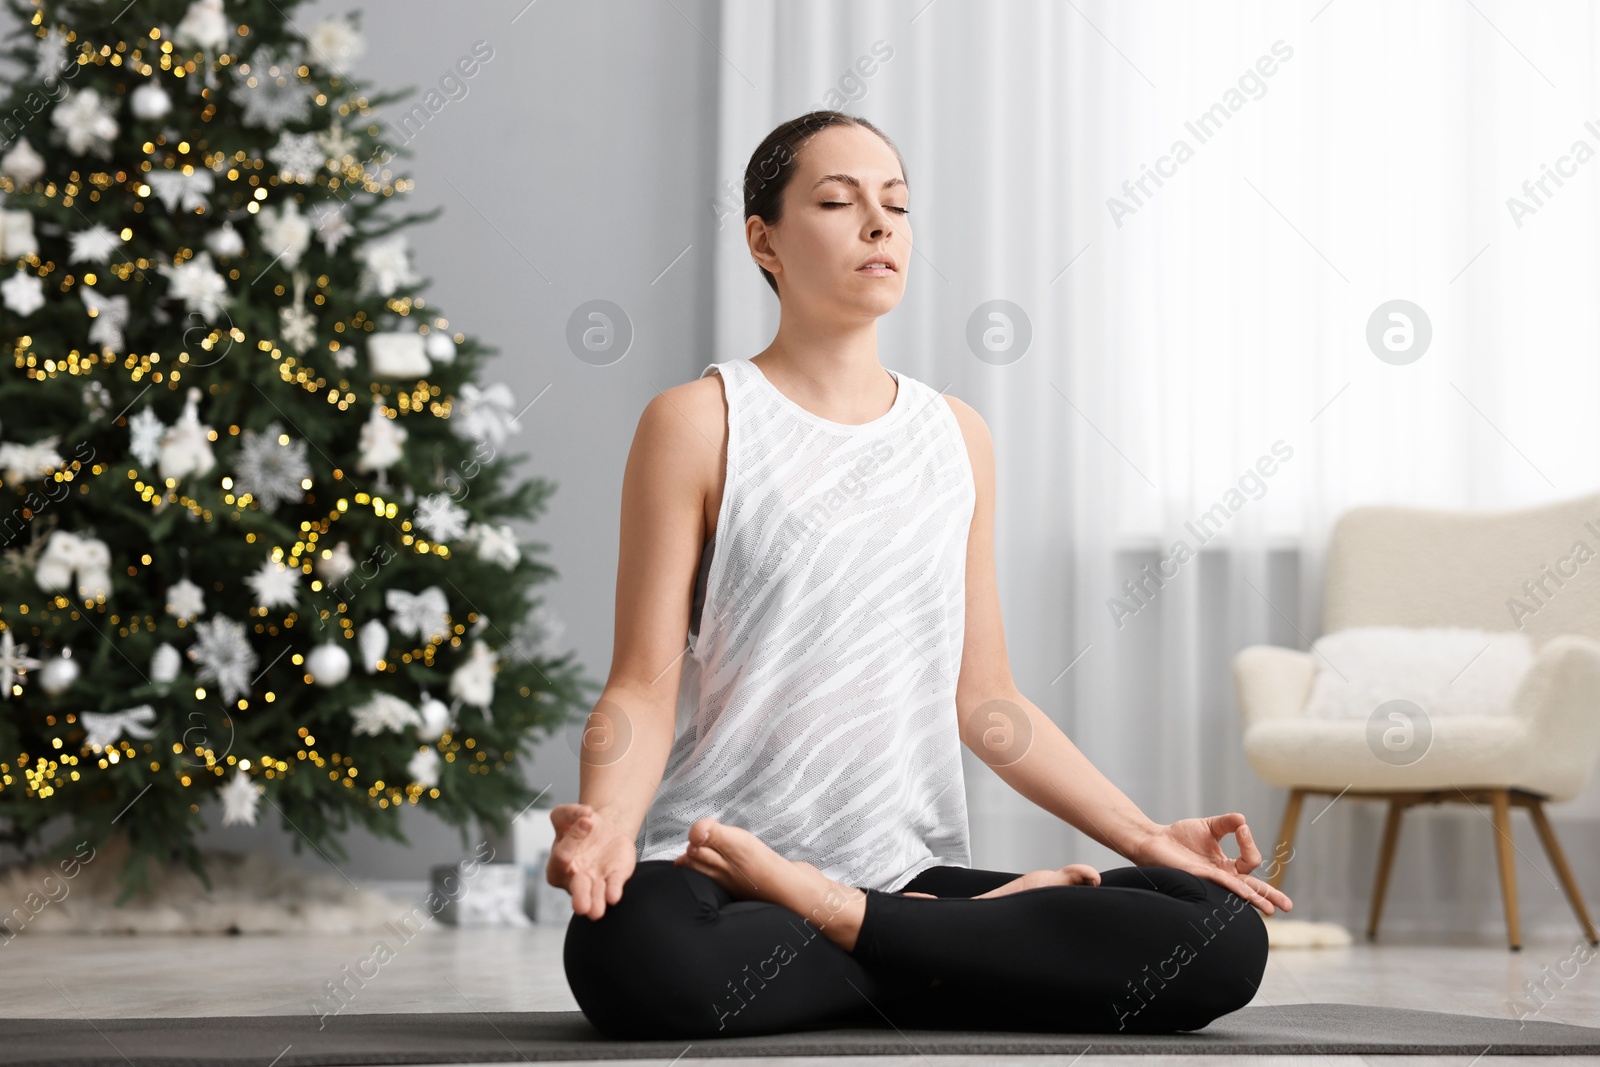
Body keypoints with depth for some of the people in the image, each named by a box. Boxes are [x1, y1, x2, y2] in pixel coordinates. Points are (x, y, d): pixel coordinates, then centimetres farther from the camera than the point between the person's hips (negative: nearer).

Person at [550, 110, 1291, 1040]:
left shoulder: (957, 437, 16)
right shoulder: (700, 423, 1)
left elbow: (984, 699, 17)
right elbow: (644, 686, -4)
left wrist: (1145, 837, 7)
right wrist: (606, 822, -26)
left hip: (910, 868, 4)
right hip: (715, 868, -4)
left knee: (1226, 936, -19)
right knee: (632, 952, -41)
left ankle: (843, 919, -10)